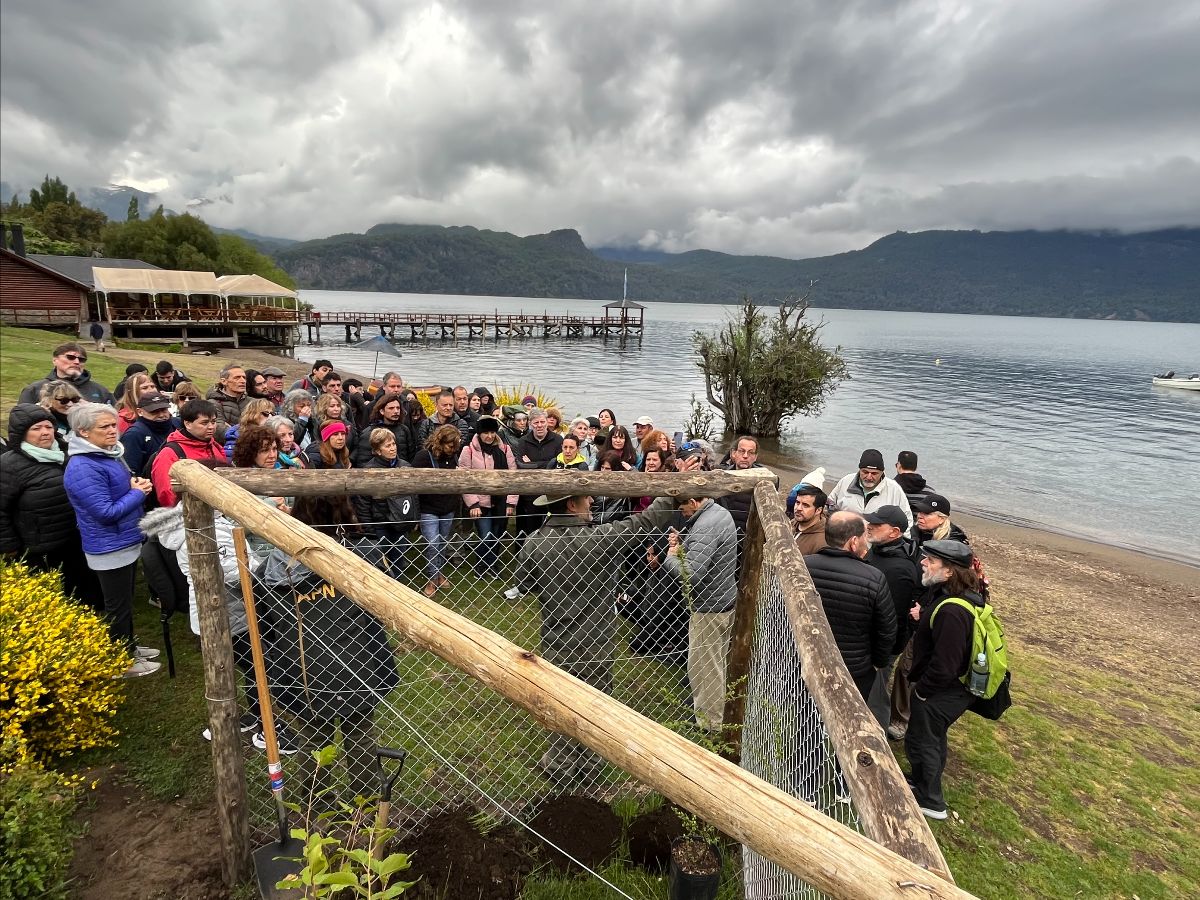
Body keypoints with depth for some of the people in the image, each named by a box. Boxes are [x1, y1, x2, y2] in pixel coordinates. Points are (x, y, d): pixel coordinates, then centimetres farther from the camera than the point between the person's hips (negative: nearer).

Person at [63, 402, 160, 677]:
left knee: (125, 602, 22)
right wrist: (137, 493, -14)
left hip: (126, 542, 9)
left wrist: (137, 487, -1)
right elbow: (106, 512, -26)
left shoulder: (108, 454, 6)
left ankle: (129, 647, 38)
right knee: (117, 607, 5)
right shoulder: (82, 468, -24)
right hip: (110, 549, -9)